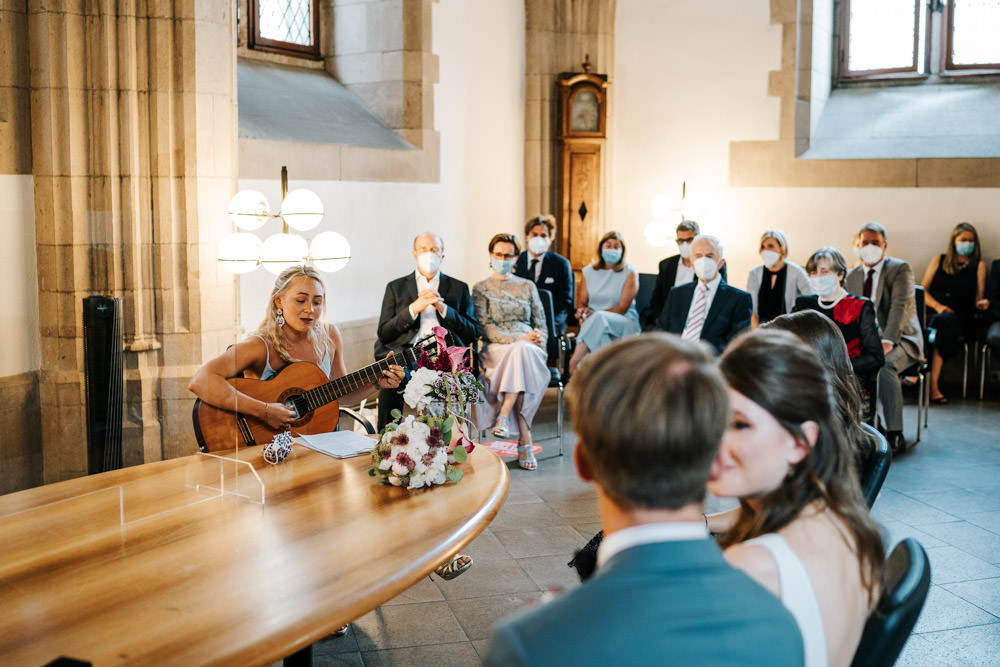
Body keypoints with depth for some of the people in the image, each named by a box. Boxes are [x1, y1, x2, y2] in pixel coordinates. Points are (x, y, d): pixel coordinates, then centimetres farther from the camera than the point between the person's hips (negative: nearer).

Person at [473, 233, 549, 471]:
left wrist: (538, 338, -7)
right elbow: (485, 328, -1)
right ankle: (525, 441, -42)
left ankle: (504, 416, -41)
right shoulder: (481, 289, 13)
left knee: (522, 353, -38)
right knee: (520, 351, -38)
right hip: (496, 350, -2)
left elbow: (541, 325, 17)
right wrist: (517, 340, -15)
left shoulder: (527, 286, 21)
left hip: (529, 348, 2)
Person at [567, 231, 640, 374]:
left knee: (599, 318, -37)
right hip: (595, 324, 3)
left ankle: (573, 364, -44)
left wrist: (593, 314, -17)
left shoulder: (630, 273, 2)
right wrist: (583, 310, -12)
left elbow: (623, 307, -6)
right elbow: (581, 301, 14)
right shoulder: (589, 271, 14)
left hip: (624, 323, -3)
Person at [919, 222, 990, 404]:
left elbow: (979, 297, 9)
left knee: (942, 322, -36)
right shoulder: (939, 260, 20)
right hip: (933, 312, 2)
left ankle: (931, 384, -42)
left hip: (961, 318, -2)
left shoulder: (979, 265, 18)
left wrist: (981, 303, -16)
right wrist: (937, 306, -6)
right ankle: (932, 386, -39)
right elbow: (923, 290, 12)